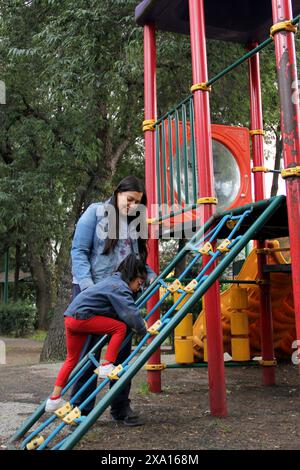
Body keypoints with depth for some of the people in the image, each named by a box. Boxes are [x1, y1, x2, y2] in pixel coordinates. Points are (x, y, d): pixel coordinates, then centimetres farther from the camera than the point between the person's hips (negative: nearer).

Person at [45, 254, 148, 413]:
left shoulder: (114, 281, 17)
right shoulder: (120, 287, -14)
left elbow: (129, 310, 21)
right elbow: (131, 313, -22)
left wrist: (140, 323, 8)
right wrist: (144, 331, -10)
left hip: (71, 316, 10)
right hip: (82, 316, -10)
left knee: (72, 358, 17)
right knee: (120, 327, -7)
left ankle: (54, 398, 20)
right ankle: (106, 366, -5)